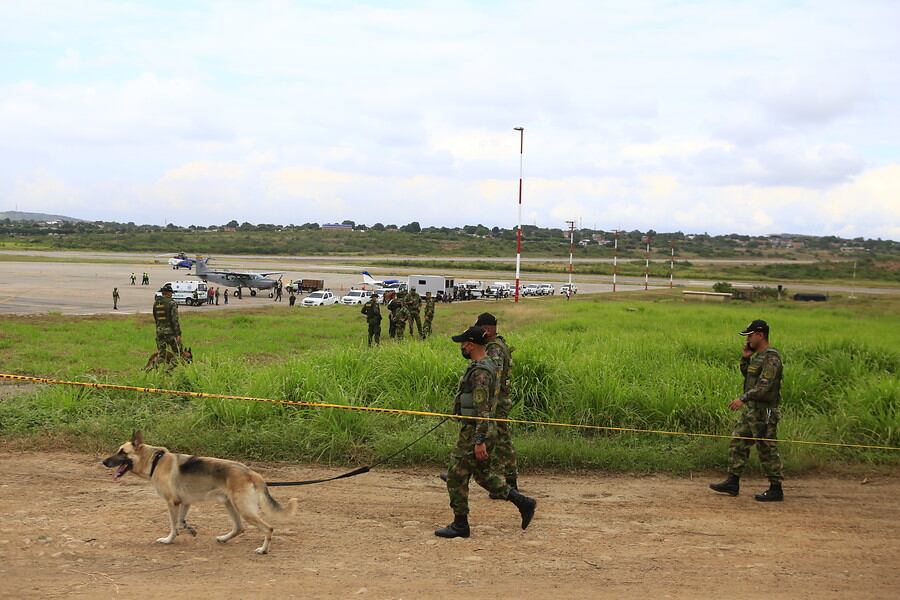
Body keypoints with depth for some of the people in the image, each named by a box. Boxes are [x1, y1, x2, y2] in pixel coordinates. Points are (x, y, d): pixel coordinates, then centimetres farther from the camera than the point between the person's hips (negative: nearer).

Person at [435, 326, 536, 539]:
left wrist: (479, 441, -25)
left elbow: (482, 410, -24)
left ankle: (460, 525, 8)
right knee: (483, 474, 19)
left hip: (474, 433, -10)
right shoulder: (486, 366, 12)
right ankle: (523, 503, 18)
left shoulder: (479, 372, -20)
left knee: (456, 477, -1)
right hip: (480, 431, 10)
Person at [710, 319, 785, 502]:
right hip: (751, 410, 10)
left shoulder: (771, 358, -18)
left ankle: (776, 489, 5)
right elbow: (747, 375, 25)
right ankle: (732, 483, 17)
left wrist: (743, 398, -30)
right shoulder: (758, 355, 13)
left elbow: (765, 385, -26)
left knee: (767, 449, -3)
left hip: (764, 412, -10)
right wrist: (745, 358, 9)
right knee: (738, 442, 12)